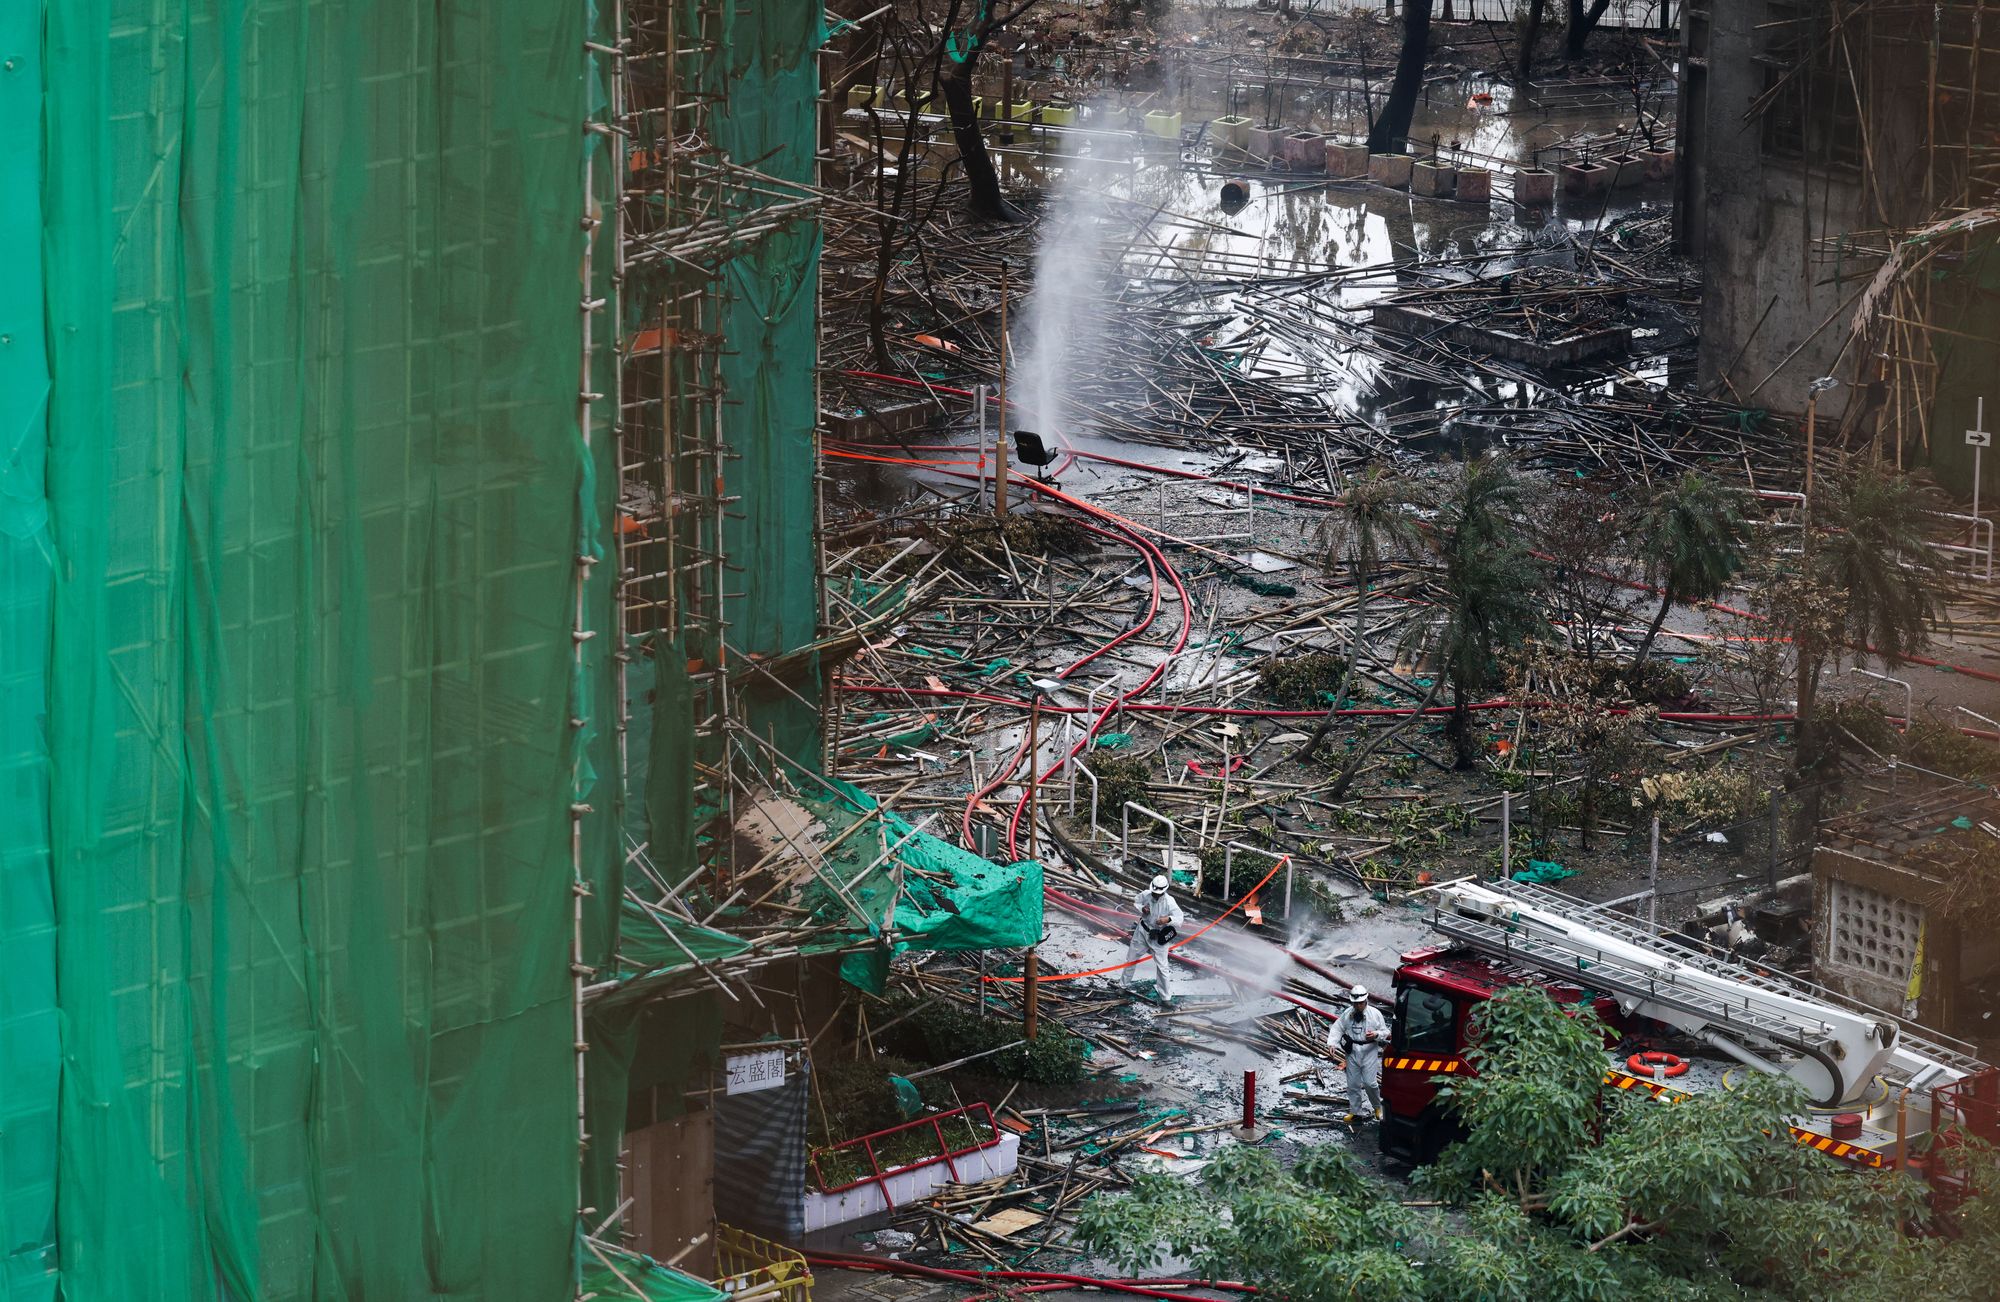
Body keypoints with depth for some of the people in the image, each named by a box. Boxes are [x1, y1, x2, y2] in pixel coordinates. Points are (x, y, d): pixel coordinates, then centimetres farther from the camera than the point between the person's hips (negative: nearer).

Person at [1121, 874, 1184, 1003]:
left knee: (1161, 966, -4)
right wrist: (1142, 909, -18)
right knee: (1131, 958, 18)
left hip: (1158, 937, -4)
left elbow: (1179, 919, -25)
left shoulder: (1169, 902, -24)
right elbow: (1134, 903, 5)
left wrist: (1168, 919, -46)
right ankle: (1124, 984, 41)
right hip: (1143, 931, 4)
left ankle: (1166, 996, 8)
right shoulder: (1145, 895, -13)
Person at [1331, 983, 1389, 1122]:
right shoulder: (1347, 1014, 1)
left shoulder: (1375, 1014, -5)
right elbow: (1337, 1029, 8)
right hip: (1352, 1052, 3)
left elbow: (1385, 1032, 1)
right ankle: (1354, 1112, 20)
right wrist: (1332, 1044, -7)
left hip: (1369, 1052, -3)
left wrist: (1376, 1034, -21)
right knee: (1353, 1084, 7)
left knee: (1369, 1082, -9)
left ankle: (1377, 1107, 16)